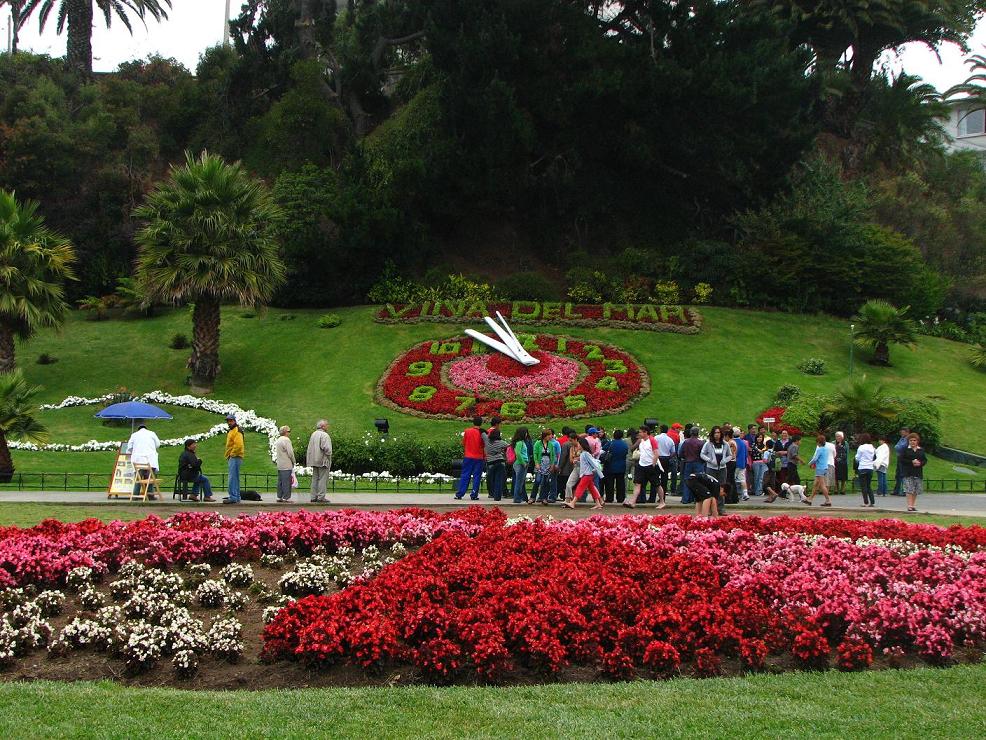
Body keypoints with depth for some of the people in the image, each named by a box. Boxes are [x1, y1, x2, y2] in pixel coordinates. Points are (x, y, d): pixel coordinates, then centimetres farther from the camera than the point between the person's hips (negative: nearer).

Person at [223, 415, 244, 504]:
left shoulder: (237, 431, -12)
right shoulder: (231, 431, 21)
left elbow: (238, 444, -24)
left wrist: (232, 454, -16)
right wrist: (229, 455, 20)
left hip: (235, 457, -11)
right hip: (232, 458, 11)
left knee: (233, 478, -14)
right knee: (234, 478, 15)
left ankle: (233, 497, -17)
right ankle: (236, 496, 21)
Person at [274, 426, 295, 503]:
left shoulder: (278, 440, 15)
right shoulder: (286, 440, -13)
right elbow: (290, 453, -16)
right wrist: (293, 461, -2)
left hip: (279, 465, 9)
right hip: (287, 465, -9)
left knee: (280, 481, 11)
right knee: (286, 482, -6)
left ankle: (279, 497, 13)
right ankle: (286, 497, -7)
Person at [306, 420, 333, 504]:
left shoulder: (313, 434, 13)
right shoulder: (324, 435, -14)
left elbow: (310, 448, 16)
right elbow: (326, 448, -23)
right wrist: (329, 455, -6)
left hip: (314, 461, 8)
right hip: (323, 461, -8)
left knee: (315, 479, 11)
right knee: (323, 479, -5)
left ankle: (314, 497, 13)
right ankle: (321, 497, -6)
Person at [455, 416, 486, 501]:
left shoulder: (467, 431, -2)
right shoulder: (482, 433, -6)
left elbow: (463, 444, 7)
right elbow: (484, 446, -4)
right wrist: (485, 456, 8)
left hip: (468, 457, 2)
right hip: (479, 458, -2)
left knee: (465, 476, 5)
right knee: (476, 477, 4)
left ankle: (459, 495, 4)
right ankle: (474, 495, 2)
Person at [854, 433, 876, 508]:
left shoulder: (861, 447, -10)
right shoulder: (872, 448, 6)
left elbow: (857, 458, -4)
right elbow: (875, 457, 12)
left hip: (862, 468, -5)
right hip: (870, 468, 5)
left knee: (864, 486, 1)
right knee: (869, 486, 12)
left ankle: (866, 502, -1)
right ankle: (872, 502, 6)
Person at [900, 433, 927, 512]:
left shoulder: (921, 450, 12)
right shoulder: (905, 449, 1)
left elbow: (925, 460, 13)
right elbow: (900, 459, -5)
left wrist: (920, 463, -10)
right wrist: (911, 462, -14)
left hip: (918, 473, 4)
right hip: (908, 473, -4)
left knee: (916, 491, 5)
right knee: (909, 490, -11)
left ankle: (913, 505, 13)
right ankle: (909, 506, -11)